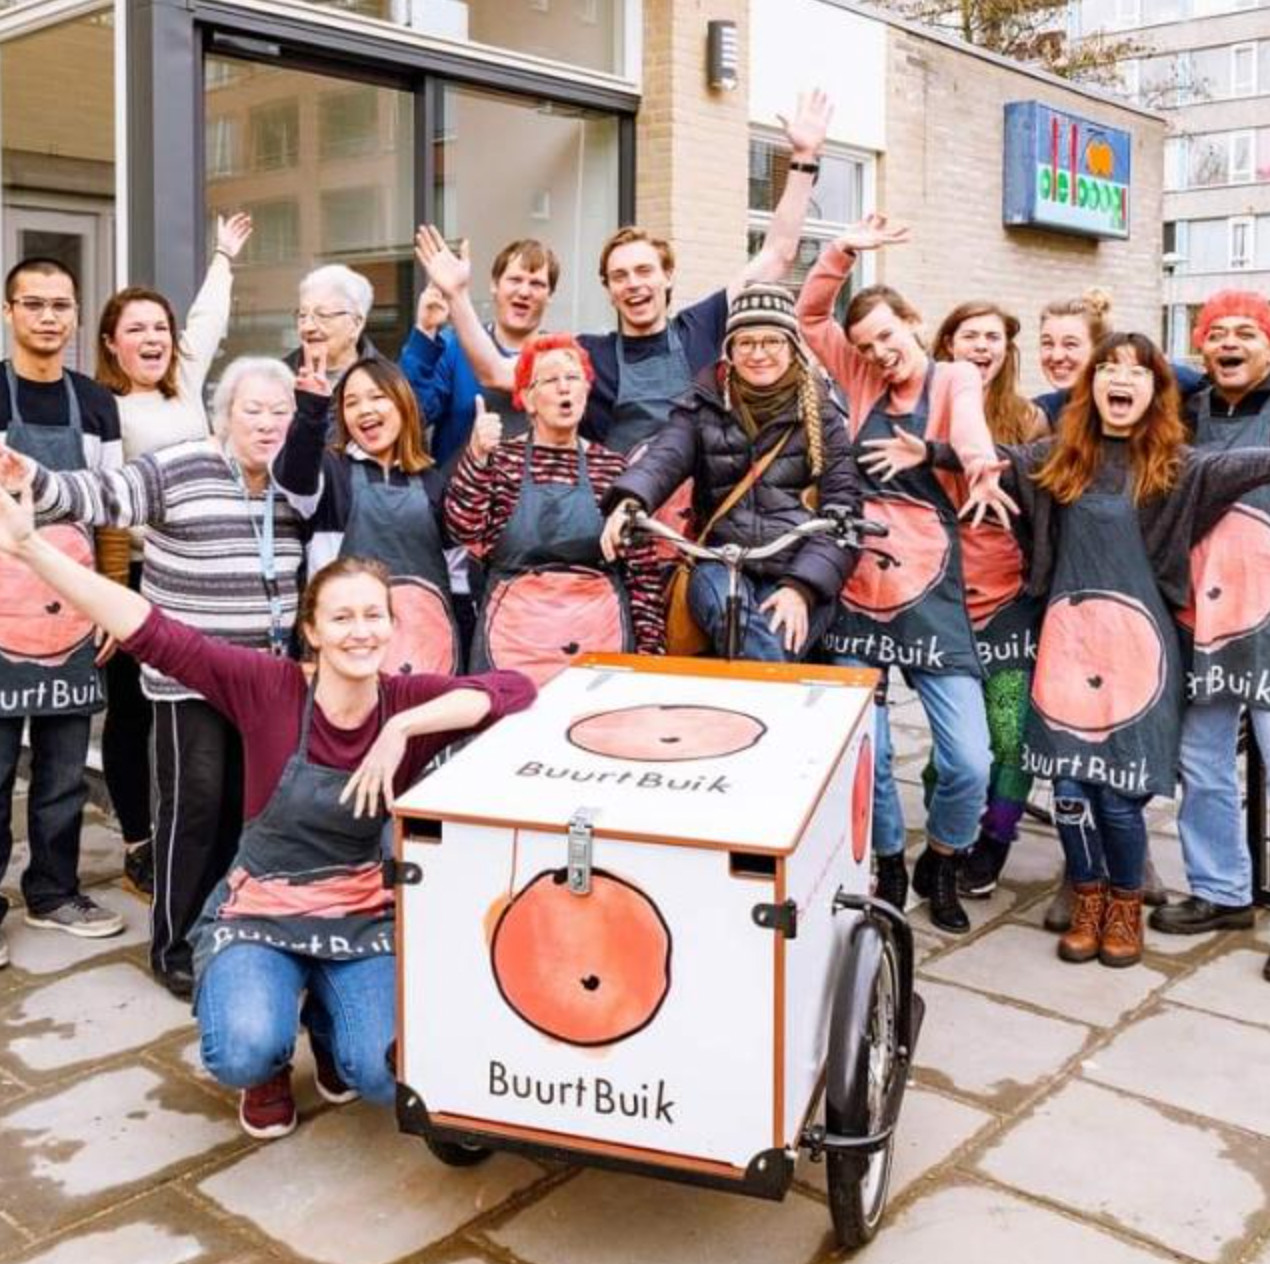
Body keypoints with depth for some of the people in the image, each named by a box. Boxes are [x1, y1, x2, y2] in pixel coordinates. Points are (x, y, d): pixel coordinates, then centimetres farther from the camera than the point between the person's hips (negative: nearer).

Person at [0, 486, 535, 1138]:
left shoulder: (407, 702, -9)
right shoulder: (269, 687, -15)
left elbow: (515, 689, -21)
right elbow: (155, 634, -22)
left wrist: (402, 729, -30)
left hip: (366, 919, 2)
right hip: (261, 913, -1)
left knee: (392, 1077, -19)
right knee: (246, 1052, -29)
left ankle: (329, 1022, 17)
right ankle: (269, 1066, 11)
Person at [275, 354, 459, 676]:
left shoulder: (430, 480, 17)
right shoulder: (330, 468, 7)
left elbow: (457, 552, 19)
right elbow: (293, 476, -16)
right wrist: (311, 410, -31)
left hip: (424, 622, 3)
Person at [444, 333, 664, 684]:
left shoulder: (612, 468, 5)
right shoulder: (501, 459, 5)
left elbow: (643, 568, 6)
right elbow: (465, 530, -9)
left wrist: (649, 645, 2)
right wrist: (476, 456, -19)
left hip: (598, 632, 1)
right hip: (516, 631, -1)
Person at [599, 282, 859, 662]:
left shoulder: (820, 415, 9)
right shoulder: (705, 406, 12)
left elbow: (842, 506, 1)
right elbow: (664, 458, -7)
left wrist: (801, 586, -15)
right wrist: (629, 501, -32)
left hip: (800, 573, 0)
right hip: (721, 562, 1)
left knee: (773, 650, -30)